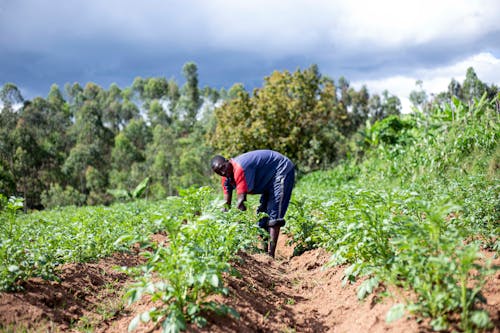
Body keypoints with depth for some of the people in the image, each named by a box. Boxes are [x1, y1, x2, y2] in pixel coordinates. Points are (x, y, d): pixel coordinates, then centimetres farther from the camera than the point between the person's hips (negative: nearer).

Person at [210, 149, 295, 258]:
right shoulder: (226, 177, -3)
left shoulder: (239, 169, -33)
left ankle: (270, 254, -20)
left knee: (274, 216, -17)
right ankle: (264, 250, 13)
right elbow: (226, 204, -1)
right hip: (270, 178, 10)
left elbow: (241, 200, -34)